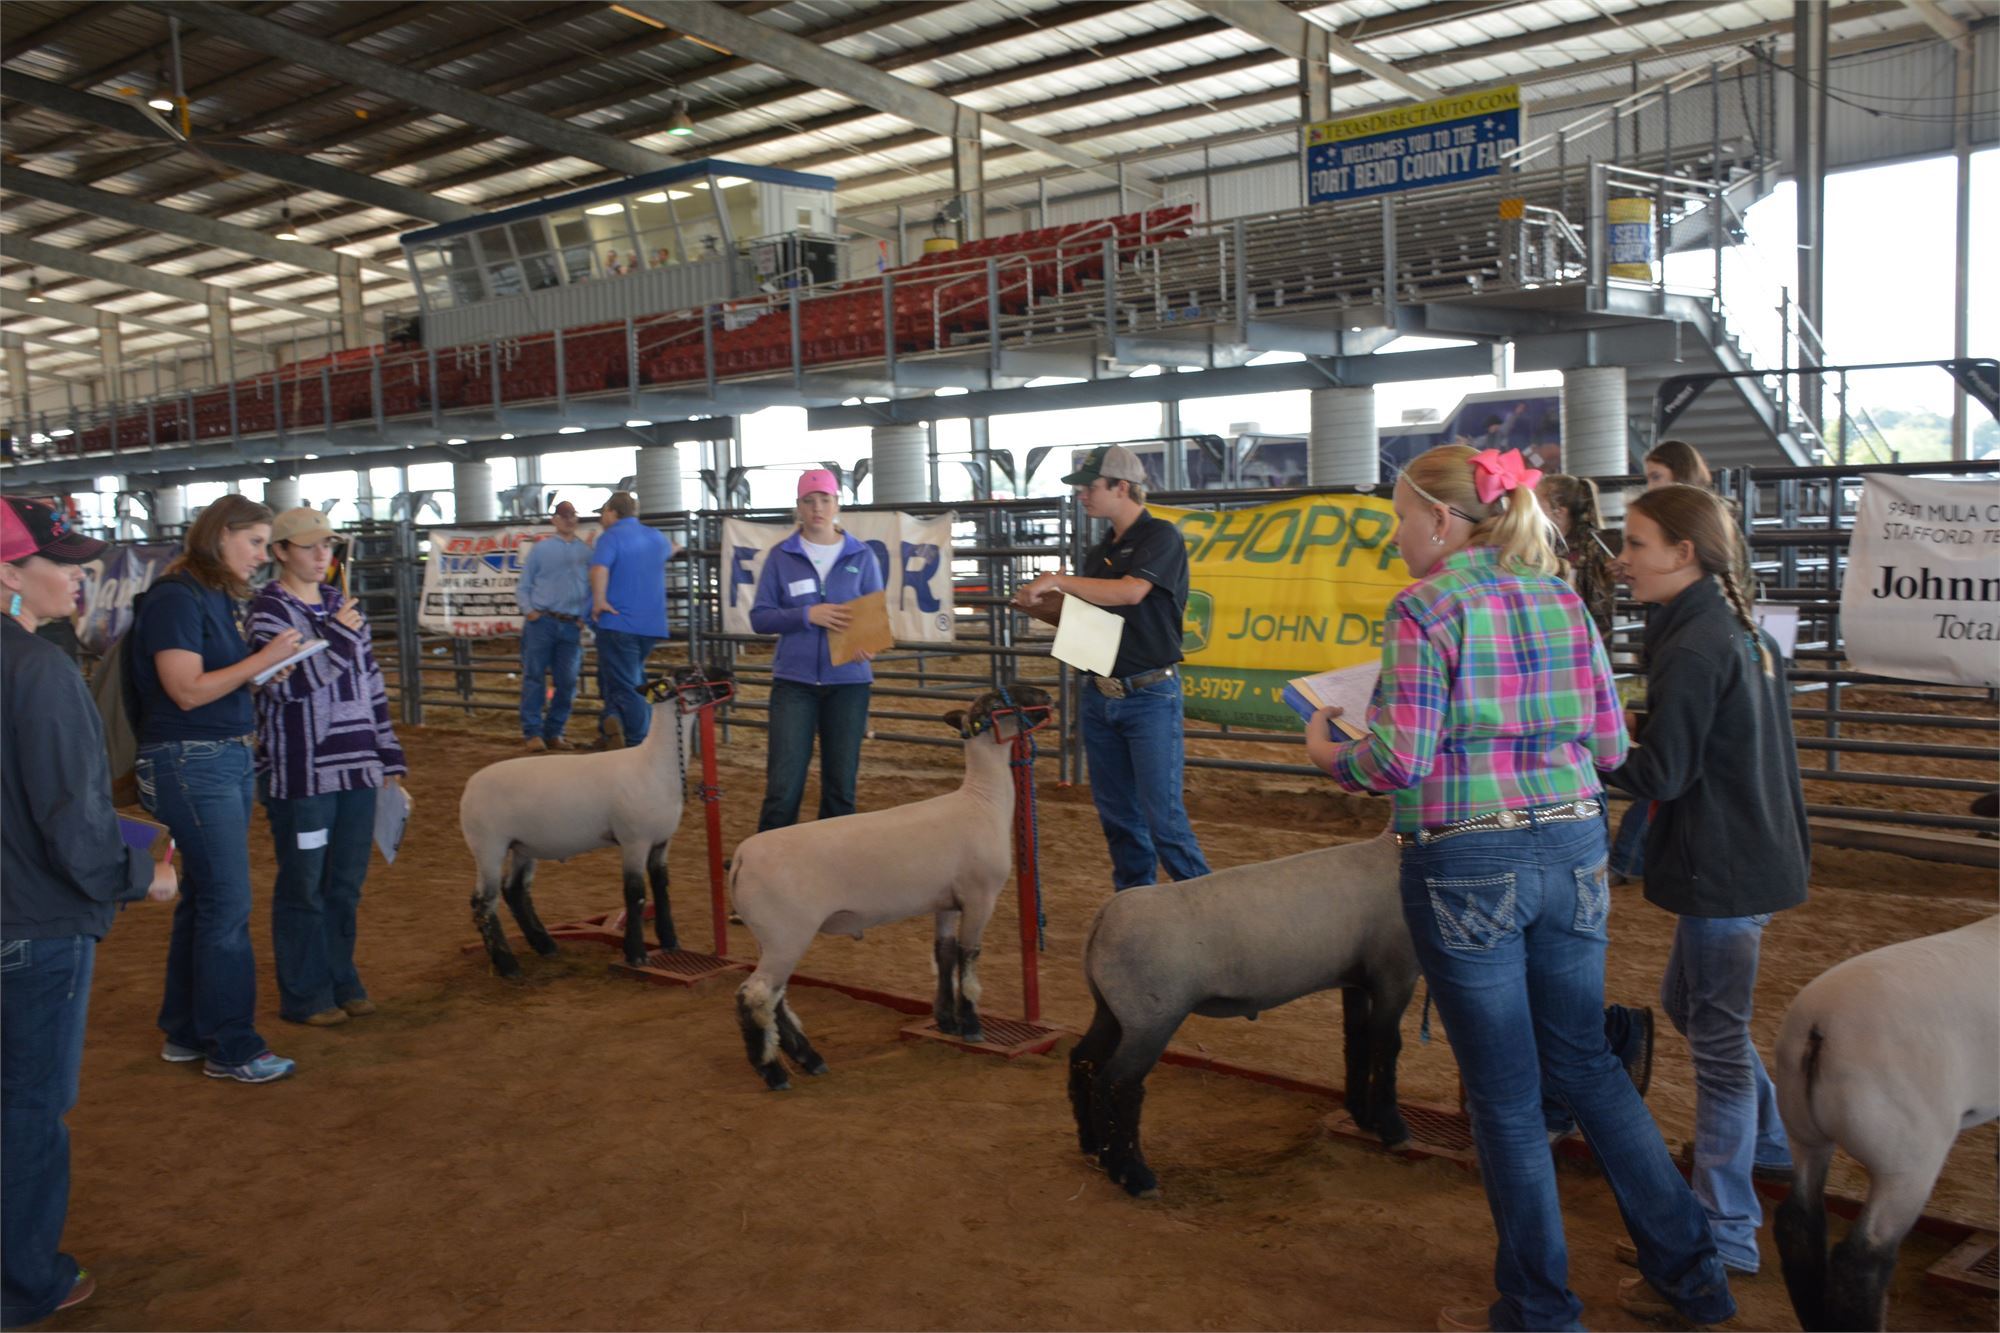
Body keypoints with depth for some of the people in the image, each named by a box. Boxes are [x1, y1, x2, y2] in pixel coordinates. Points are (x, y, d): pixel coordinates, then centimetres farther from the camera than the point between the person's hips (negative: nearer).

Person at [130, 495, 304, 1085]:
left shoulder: (217, 597, 13)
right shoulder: (175, 598, -13)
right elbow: (187, 690, -18)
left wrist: (277, 660, 0)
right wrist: (262, 659, -17)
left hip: (230, 758, 9)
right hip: (191, 764, -9)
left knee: (203, 900, 15)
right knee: (227, 906, -5)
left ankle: (186, 1031, 26)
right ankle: (231, 1048, 4)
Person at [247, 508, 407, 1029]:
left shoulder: (343, 606, 12)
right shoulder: (268, 609, -7)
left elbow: (371, 683, 16)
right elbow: (285, 682, -19)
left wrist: (389, 755, 14)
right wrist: (337, 638, -21)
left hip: (357, 769, 6)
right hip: (300, 773, -6)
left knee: (347, 884, 13)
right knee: (304, 887, 4)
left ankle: (342, 981, 26)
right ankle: (304, 995, 16)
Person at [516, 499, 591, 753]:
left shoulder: (587, 551, 12)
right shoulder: (540, 549, 10)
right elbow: (523, 586, 9)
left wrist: (585, 615, -3)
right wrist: (529, 609, -7)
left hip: (571, 626, 2)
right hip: (541, 621, -1)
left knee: (567, 681, 2)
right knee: (534, 676, -4)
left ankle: (554, 732, 12)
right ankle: (532, 733, 1)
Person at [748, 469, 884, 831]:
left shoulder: (862, 556, 4)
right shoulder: (780, 556, 2)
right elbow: (760, 617, -1)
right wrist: (807, 615, -17)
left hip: (848, 681, 1)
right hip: (794, 680, -1)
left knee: (841, 784, 8)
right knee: (784, 785, -5)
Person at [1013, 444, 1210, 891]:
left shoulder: (1160, 536, -8)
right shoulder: (1101, 551, 15)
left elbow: (1131, 591, -25)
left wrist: (1057, 581, -19)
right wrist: (1037, 606, 0)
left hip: (1149, 696, -8)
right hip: (1100, 696, 8)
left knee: (1162, 814, -9)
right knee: (1116, 813, 11)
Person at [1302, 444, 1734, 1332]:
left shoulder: (1424, 610, -13)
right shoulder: (1561, 601, 6)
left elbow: (1399, 763, -17)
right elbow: (1610, 746, 8)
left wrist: (1326, 751, 1)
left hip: (1469, 868, -6)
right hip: (1571, 852, 6)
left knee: (1505, 1095, 9)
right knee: (1586, 1063, 22)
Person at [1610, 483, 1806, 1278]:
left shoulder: (1693, 649, -21)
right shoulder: (1743, 631, 10)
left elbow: (1660, 773, -20)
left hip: (1723, 869, -10)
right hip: (1757, 850, 10)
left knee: (1718, 1035, -1)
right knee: (1686, 1000, 25)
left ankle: (1725, 1232, 9)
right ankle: (1772, 1140, 42)